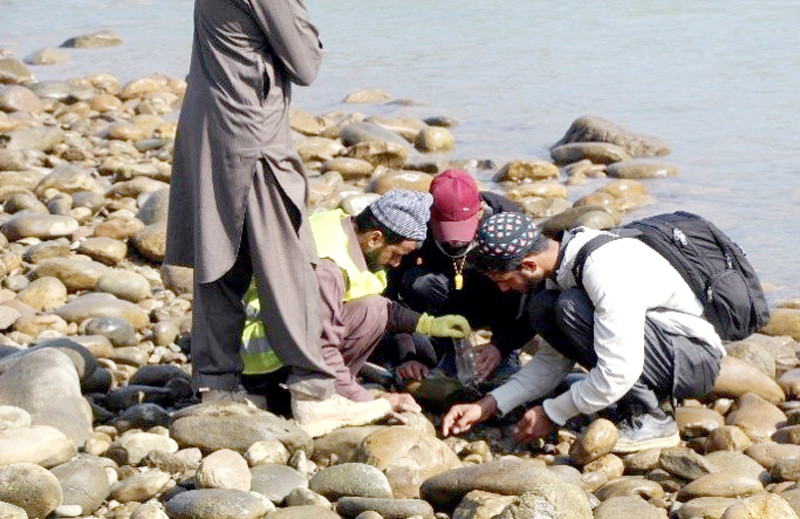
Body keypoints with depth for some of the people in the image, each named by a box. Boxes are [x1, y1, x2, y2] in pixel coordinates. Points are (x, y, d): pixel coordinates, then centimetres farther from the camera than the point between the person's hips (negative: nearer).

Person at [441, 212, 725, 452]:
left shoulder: (603, 271, -27)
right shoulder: (563, 264, 2)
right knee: (542, 307, -3)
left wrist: (552, 413, -17)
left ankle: (648, 420, -16)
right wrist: (489, 405, 0)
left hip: (697, 359, -9)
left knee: (572, 307, -26)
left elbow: (620, 371, -30)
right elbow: (552, 360, 10)